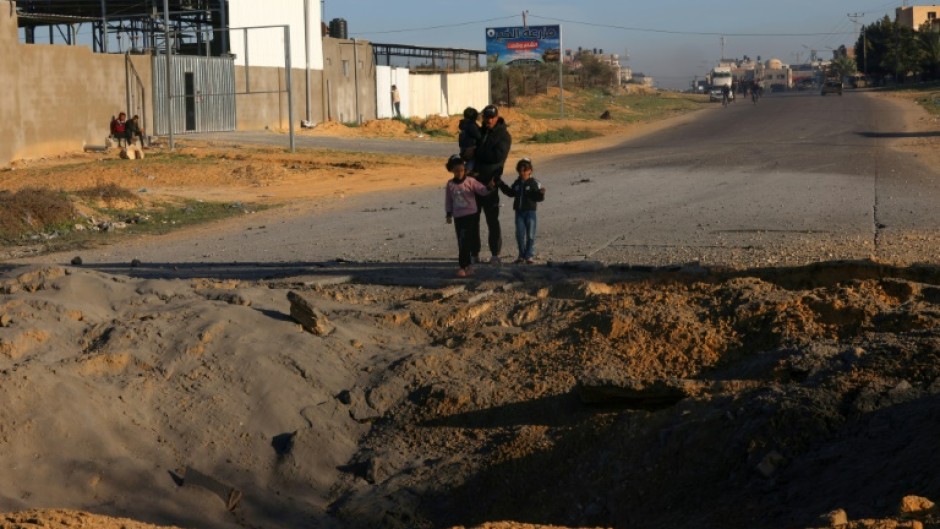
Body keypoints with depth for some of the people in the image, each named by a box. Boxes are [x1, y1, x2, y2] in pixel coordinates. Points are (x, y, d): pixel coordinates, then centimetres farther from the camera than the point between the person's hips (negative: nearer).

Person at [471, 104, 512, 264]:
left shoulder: (503, 135, -3)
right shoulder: (479, 132, 15)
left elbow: (498, 156, -16)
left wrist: (477, 152, -12)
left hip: (490, 182, -5)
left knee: (492, 219, -2)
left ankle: (495, 254, 4)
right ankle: (474, 253, 12)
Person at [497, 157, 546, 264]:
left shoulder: (534, 183, -6)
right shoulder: (517, 183, 8)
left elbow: (539, 197, -10)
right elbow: (510, 193, 23)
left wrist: (541, 193, -31)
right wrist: (501, 185, 18)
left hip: (530, 212, -4)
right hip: (519, 212, 4)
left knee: (530, 235, -1)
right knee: (520, 234, 4)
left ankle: (530, 255, 5)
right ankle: (522, 255, 12)